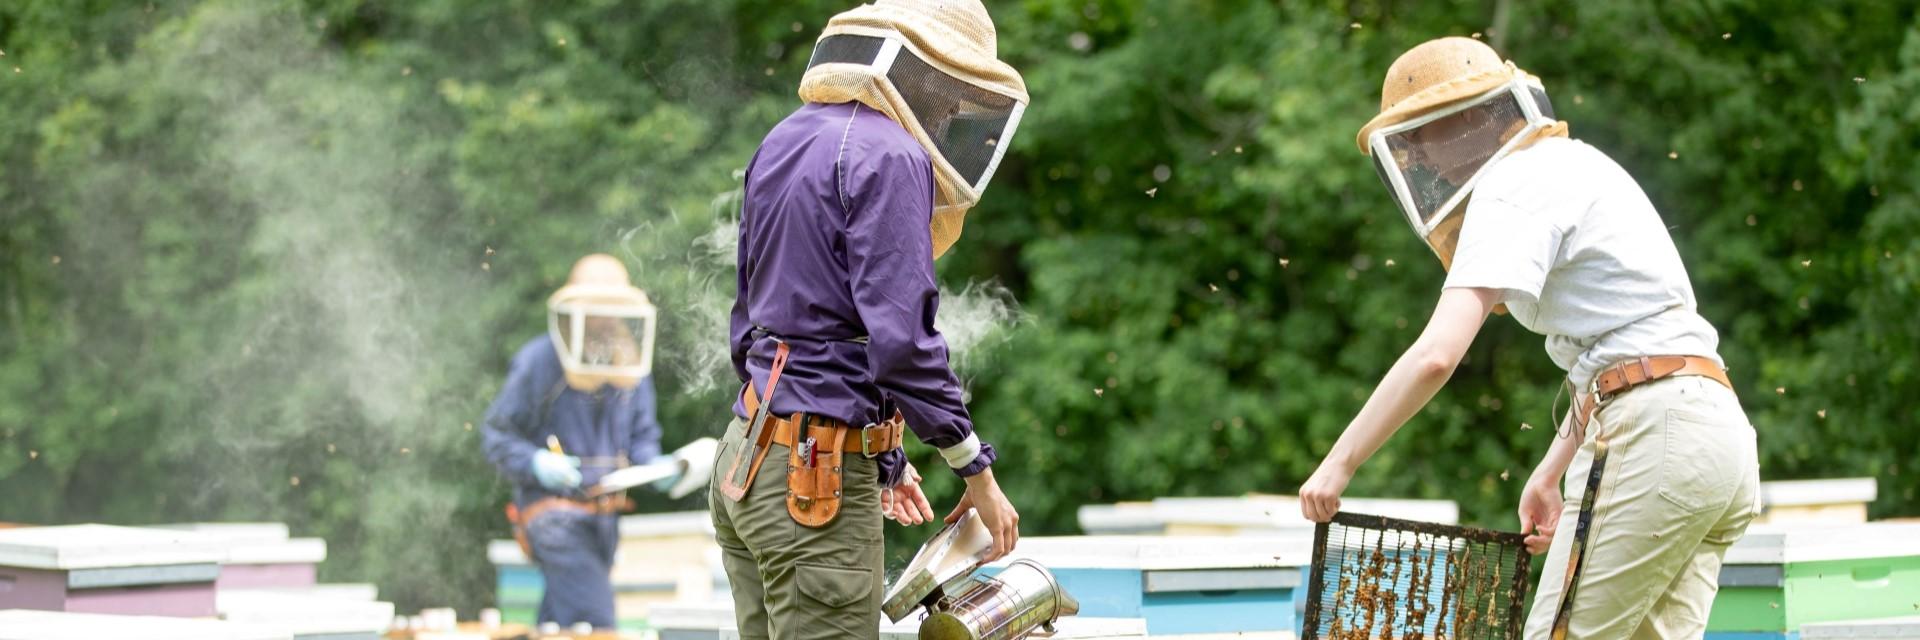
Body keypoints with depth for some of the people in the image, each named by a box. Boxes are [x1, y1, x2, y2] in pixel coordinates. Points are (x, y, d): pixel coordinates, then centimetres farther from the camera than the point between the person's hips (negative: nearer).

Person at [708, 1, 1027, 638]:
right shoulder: (889, 160, -11)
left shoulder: (782, 146, 17)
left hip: (747, 456, 9)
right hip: (817, 479, -9)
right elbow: (901, 340, -18)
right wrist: (977, 471, -9)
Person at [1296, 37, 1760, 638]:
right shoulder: (1571, 167, 23)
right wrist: (1550, 474, 25)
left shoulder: (1514, 188, -6)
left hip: (1650, 431, -9)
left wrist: (1340, 463, -11)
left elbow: (1436, 355, -17)